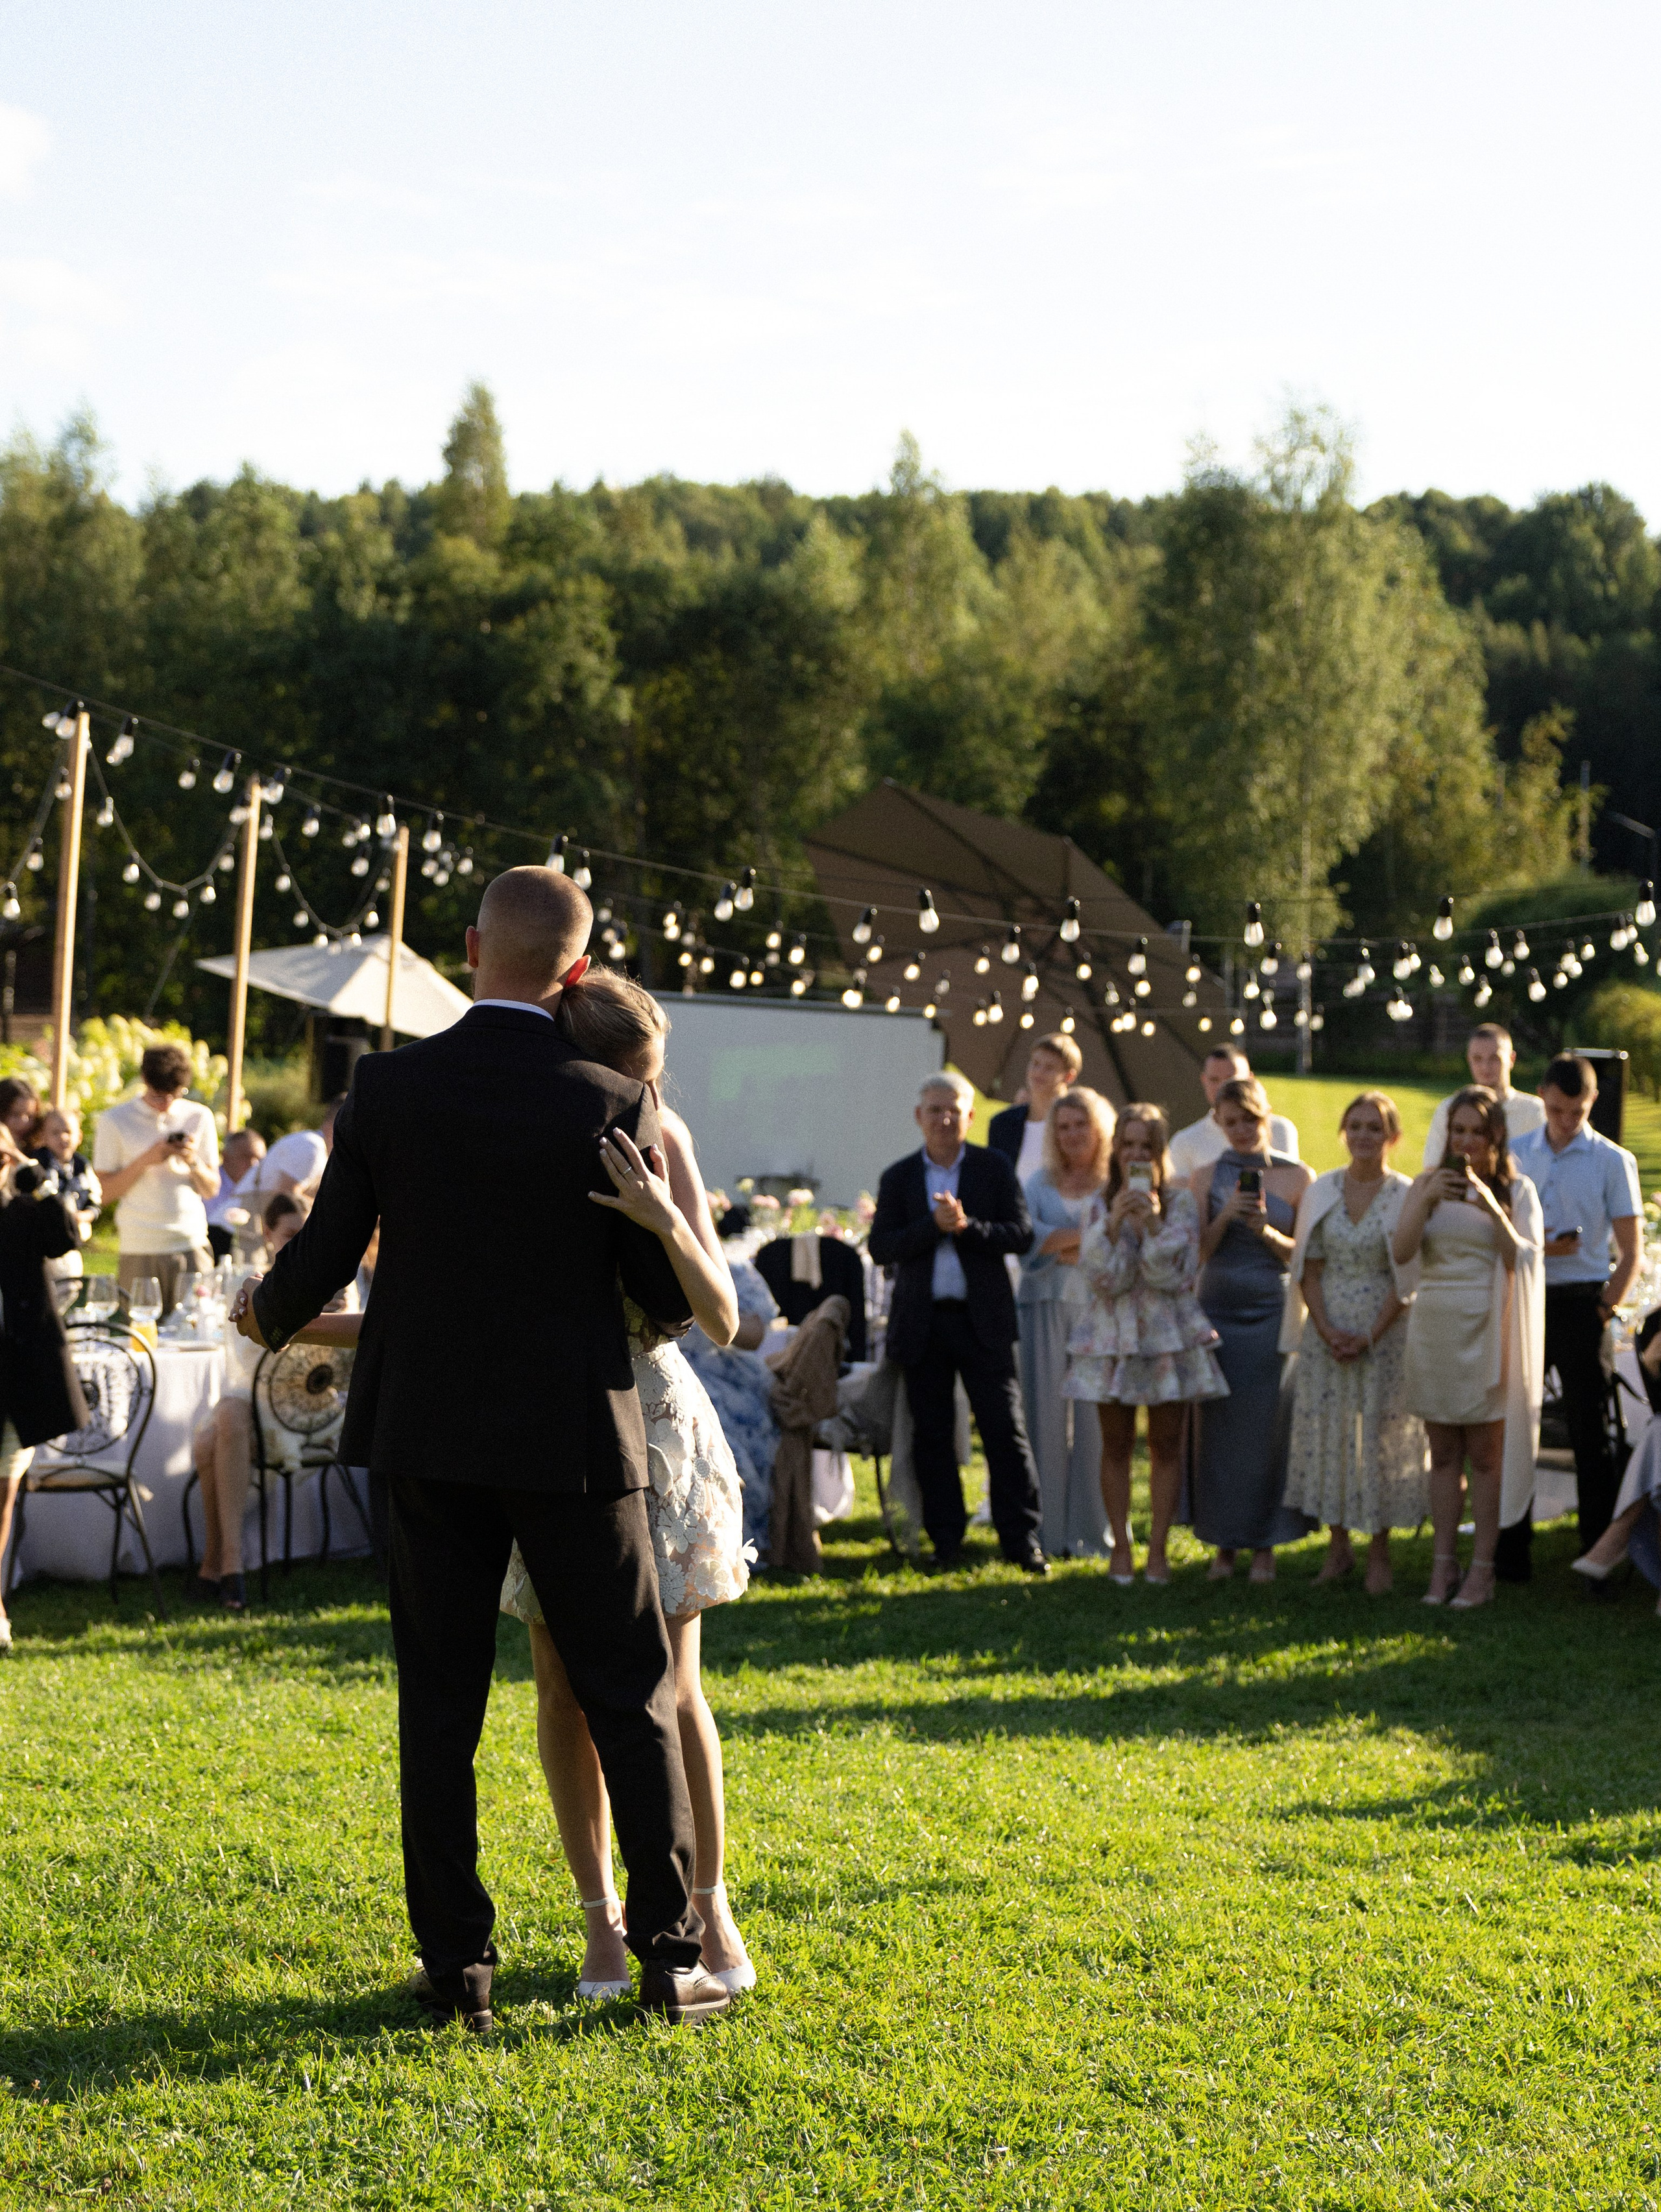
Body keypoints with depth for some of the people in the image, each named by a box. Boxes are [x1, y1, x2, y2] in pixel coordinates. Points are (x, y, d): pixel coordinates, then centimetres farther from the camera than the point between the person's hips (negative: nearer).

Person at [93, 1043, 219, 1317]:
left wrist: (193, 1161, -7)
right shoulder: (115, 1120, 2)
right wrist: (145, 1160, -12)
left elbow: (212, 1189, 12)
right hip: (139, 1251, -2)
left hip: (193, 1245, 2)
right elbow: (103, 1193, 0)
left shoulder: (199, 1117, 9)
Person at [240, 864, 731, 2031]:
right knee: (633, 1697, 8)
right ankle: (671, 1956, 10)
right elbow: (677, 1296, -5)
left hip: (429, 1432, 2)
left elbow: (324, 1259, 0)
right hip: (572, 1439, -2)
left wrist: (267, 1316, 22)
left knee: (440, 1705, 9)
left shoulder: (389, 1086, -5)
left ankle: (456, 1964, 11)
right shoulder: (613, 1105, -11)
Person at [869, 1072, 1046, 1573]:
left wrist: (967, 1226, -19)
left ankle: (1021, 1538, 1)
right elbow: (880, 1248, -4)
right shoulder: (898, 1178, 6)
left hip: (983, 1321, -1)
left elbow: (1021, 1235, -5)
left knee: (1005, 1429, -3)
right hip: (922, 1322, 2)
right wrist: (934, 1225, -17)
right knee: (931, 1436, 5)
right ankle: (946, 1540, 14)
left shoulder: (994, 1168, 4)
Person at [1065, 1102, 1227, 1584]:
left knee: (1166, 1444, 2)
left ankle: (1158, 1548, 9)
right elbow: (1103, 1278, -6)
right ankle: (1121, 1547, 12)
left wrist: (1154, 1223, -19)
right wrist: (1115, 1224, -18)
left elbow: (1178, 1273, -8)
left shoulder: (1180, 1202, 0)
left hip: (1169, 1332, -1)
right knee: (1116, 1444, 4)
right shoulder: (1100, 1206, 3)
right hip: (1114, 1334, 1)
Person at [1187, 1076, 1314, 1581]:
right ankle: (1224, 1543, 10)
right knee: (1216, 1427, 1)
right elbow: (1197, 1253, 3)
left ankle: (1264, 1545, 8)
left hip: (1272, 1313, -1)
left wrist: (1266, 1231, -16)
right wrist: (1224, 1218, -13)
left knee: (1267, 1426, -1)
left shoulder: (1297, 1178, 2)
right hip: (1218, 1310, 1)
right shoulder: (1207, 1179, 7)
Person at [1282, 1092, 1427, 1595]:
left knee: (1381, 1434, 0)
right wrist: (1328, 1330, -8)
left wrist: (1370, 1337, -13)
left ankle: (1379, 1553, 9)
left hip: (1384, 1333, -3)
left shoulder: (1406, 1196, -4)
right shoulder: (1321, 1192, 4)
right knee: (1326, 1431, 4)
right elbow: (1309, 1271, 4)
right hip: (1326, 1332, 3)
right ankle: (1337, 1546, 15)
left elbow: (1406, 1280, -6)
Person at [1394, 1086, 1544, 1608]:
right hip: (1435, 1326, 3)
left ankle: (1482, 1568, 3)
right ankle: (1443, 1565, 11)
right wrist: (1426, 1200, -13)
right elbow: (1401, 1252, -1)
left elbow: (1525, 1260, -8)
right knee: (1443, 1452, 6)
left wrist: (1493, 1209, -19)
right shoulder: (1428, 1183, 9)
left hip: (1487, 1330, -3)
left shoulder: (1516, 1190, 3)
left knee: (1486, 1453, -1)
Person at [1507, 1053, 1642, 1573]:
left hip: (1580, 1301, -3)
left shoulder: (1611, 1161, -2)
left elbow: (1631, 1252, -1)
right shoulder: (1516, 1153, 7)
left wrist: (1605, 1311, -10)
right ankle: (1511, 1546, 15)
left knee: (1589, 1430, -1)